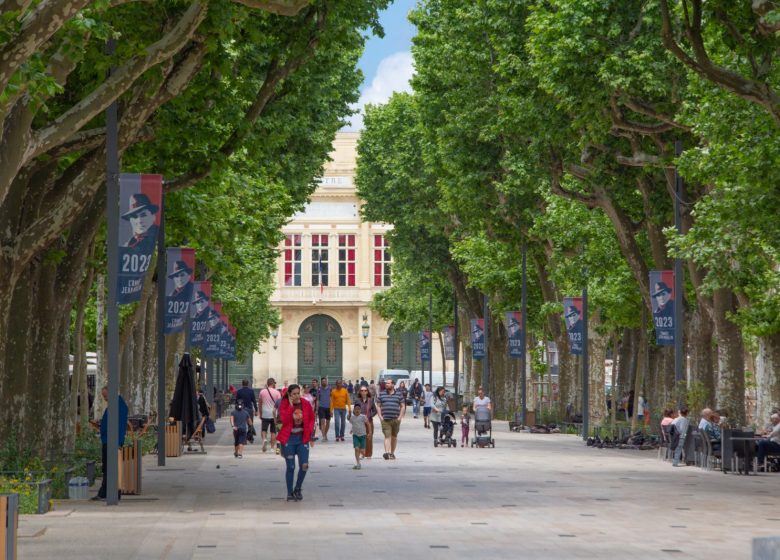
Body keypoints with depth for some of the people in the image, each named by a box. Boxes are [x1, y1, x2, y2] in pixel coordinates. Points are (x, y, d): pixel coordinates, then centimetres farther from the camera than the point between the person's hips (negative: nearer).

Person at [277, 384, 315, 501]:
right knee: (291, 467, 2)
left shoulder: (305, 404, 1)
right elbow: (284, 420, -20)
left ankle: (297, 489, 18)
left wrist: (309, 432, 1)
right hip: (288, 439, -2)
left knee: (304, 466, -5)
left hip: (302, 438, 2)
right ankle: (290, 493, 14)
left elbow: (312, 418, 12)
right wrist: (291, 406, -21)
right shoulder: (284, 404, -6)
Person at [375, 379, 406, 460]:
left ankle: (392, 453, 23)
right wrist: (380, 417, -2)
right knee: (387, 436, -13)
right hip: (385, 419, -1)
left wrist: (400, 417, -2)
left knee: (394, 436, 11)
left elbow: (403, 406, 8)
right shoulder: (381, 394, 8)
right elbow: (378, 406, 9)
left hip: (396, 419, 1)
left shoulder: (398, 394, 7)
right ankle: (387, 453, -25)